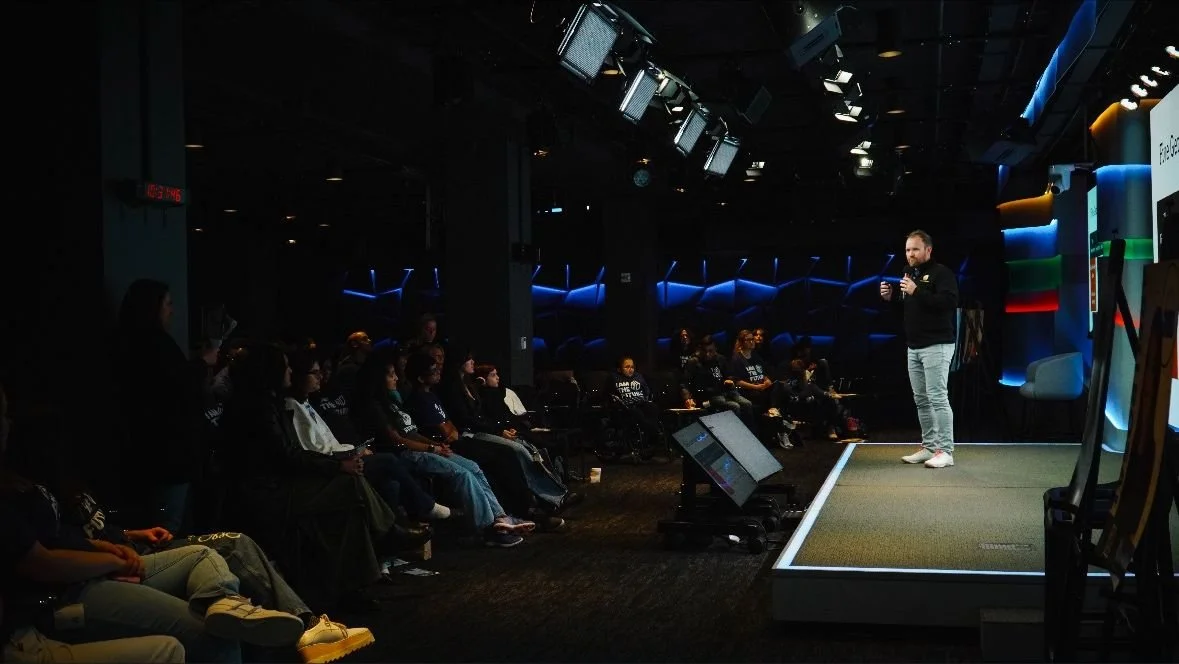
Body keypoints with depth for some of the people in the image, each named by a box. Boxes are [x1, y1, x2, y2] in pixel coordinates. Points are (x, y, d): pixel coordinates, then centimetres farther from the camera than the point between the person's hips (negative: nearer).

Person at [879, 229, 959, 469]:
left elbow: (950, 302, -23)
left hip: (936, 345, -8)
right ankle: (929, 447, 16)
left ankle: (945, 451, -8)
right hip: (914, 347, 8)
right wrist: (890, 298, 6)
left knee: (938, 398, -10)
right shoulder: (908, 274, 18)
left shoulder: (941, 272, -8)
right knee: (921, 400, 9)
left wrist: (917, 292, -25)